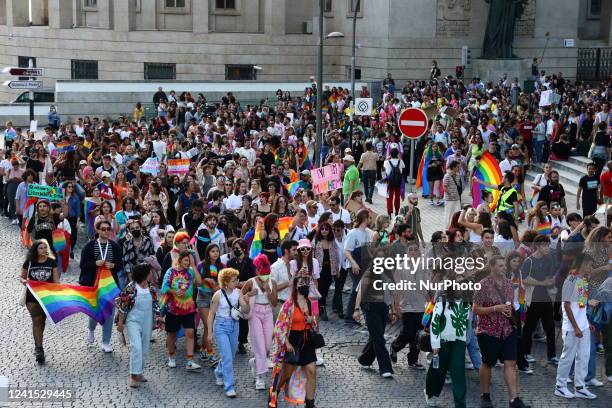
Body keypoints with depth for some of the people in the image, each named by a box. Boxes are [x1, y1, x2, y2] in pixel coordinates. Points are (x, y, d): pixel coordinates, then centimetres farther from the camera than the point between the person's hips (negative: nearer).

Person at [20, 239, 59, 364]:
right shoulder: (29, 262, -2)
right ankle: (39, 349, -10)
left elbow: (56, 280, 1)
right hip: (32, 296, -2)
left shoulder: (52, 262, -1)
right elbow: (22, 277, 8)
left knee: (42, 321, 12)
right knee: (37, 321, -9)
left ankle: (37, 345, 31)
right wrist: (24, 281, -15)